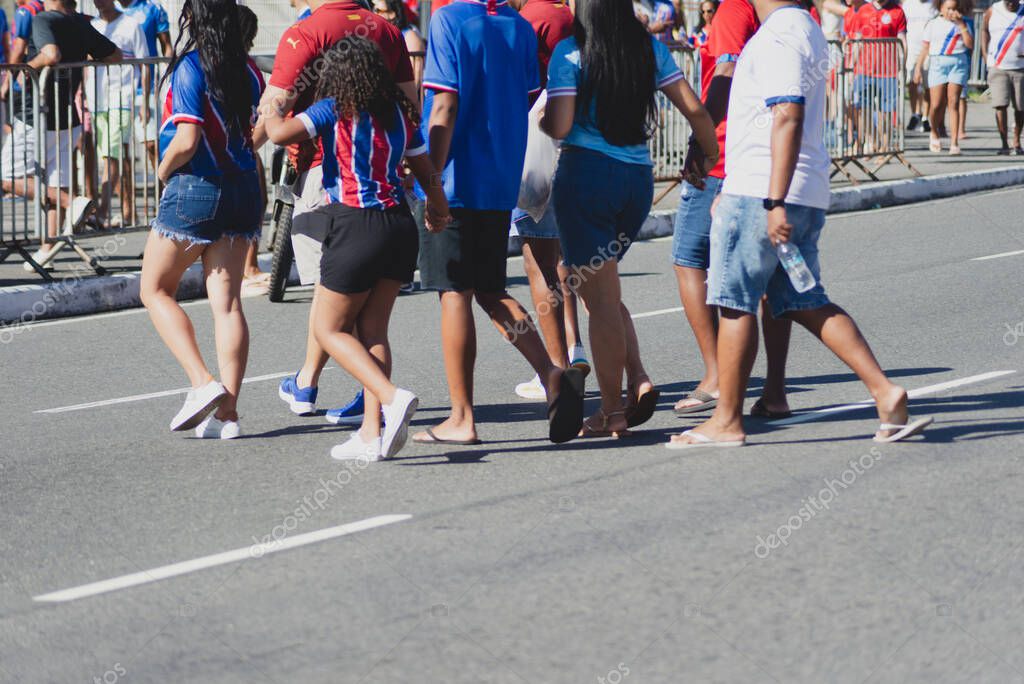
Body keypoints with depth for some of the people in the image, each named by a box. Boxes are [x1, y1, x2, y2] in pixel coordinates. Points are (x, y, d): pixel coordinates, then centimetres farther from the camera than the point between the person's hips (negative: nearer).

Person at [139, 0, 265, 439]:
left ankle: (202, 382, -6)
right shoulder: (248, 70, 5)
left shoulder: (189, 69, -14)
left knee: (155, 290, 10)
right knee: (227, 301, 5)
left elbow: (186, 140, -19)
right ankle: (227, 411, 2)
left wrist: (164, 171, -2)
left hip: (194, 189, -6)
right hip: (241, 187, 6)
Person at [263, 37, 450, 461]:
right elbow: (425, 170, 19)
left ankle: (393, 398, -14)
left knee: (330, 329, 6)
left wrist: (270, 113, 5)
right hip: (399, 224, 6)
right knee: (372, 330, 12)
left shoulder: (334, 110, -6)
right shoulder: (399, 113, 10)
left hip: (356, 226, -6)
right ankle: (371, 434, 7)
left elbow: (280, 134, -18)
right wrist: (438, 209, 39)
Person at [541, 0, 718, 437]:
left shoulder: (570, 52, -8)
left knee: (600, 295, 1)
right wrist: (711, 156, 21)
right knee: (603, 290, 21)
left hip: (586, 174, -5)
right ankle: (638, 379, 3)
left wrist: (536, 119, 7)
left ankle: (611, 412, 3)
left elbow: (559, 127, -15)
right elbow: (694, 110, 6)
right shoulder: (650, 49, 5)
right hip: (639, 176, 5)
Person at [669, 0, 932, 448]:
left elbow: (788, 118, -22)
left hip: (760, 192, -10)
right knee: (804, 303, 10)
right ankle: (885, 393, 2)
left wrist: (775, 203, -26)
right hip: (808, 195, 10)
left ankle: (726, 421, 5)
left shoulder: (778, 36, -13)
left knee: (734, 302, -1)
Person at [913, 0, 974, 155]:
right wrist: (918, 67, 5)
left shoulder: (964, 24, 10)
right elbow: (925, 47, 9)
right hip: (938, 63, 0)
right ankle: (935, 133, 23)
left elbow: (970, 44, -2)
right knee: (937, 105, -5)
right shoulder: (934, 24, 9)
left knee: (953, 102, -8)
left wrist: (961, 25, -7)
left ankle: (954, 142, -10)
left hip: (958, 63, 0)